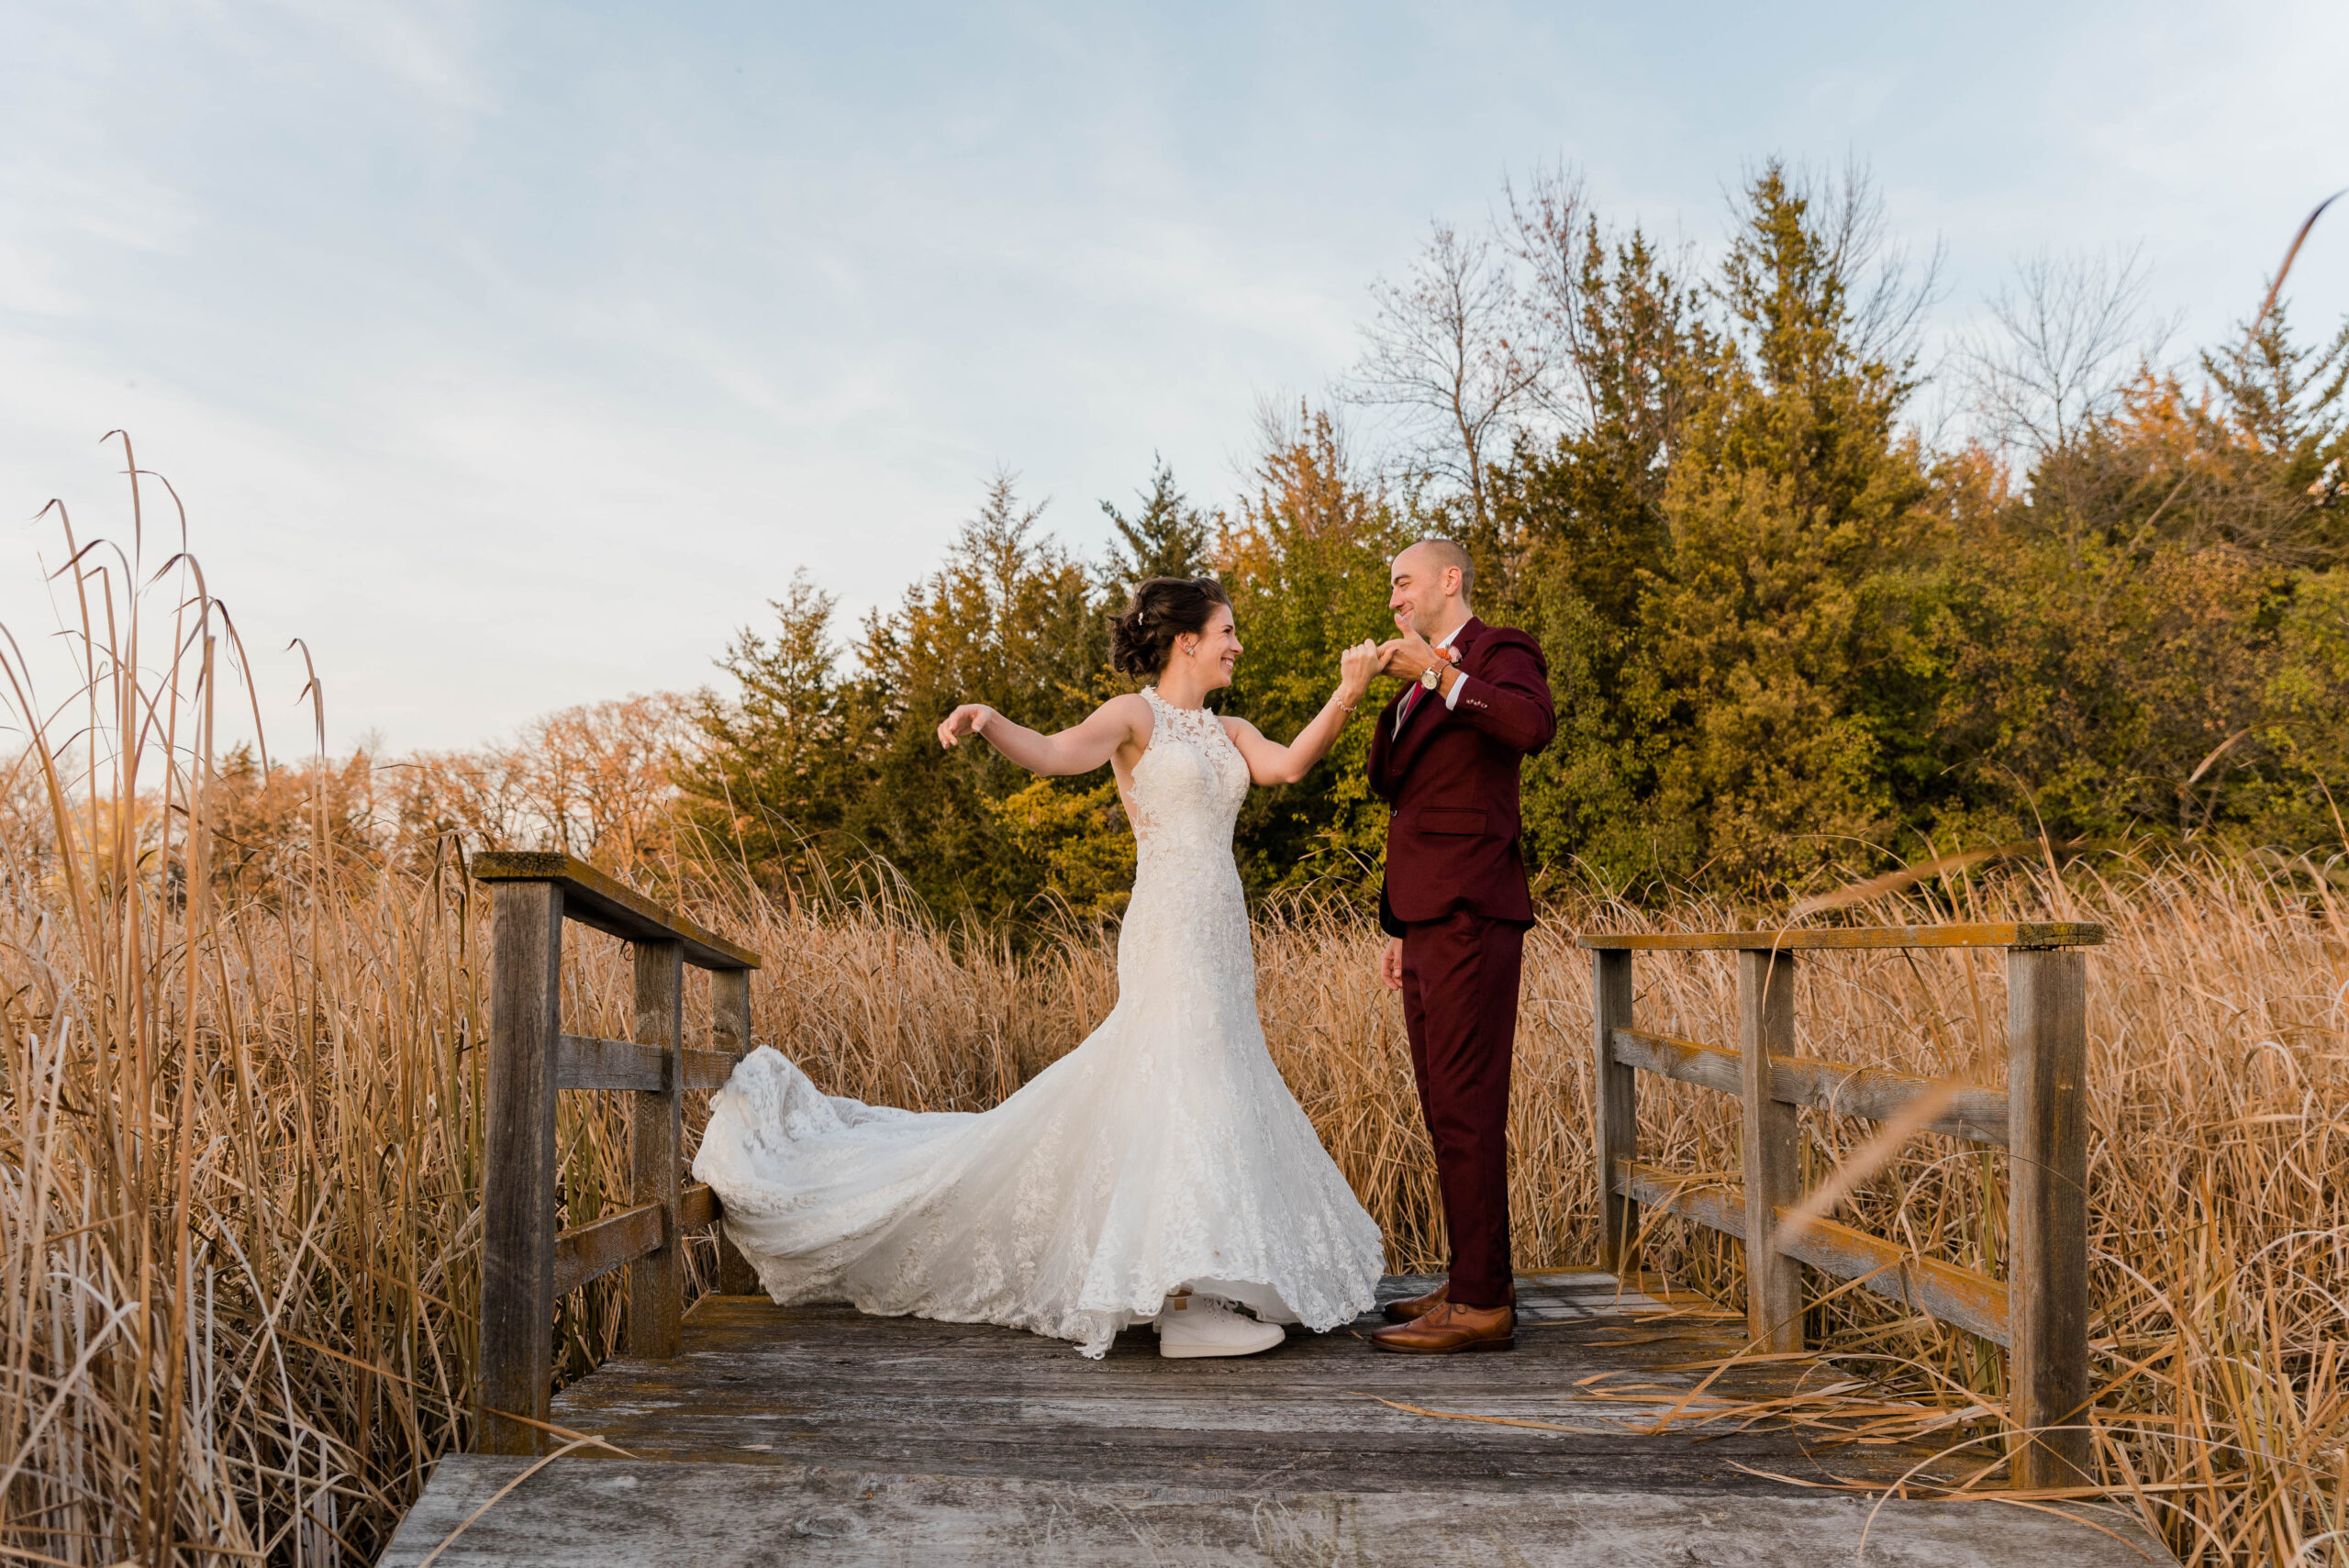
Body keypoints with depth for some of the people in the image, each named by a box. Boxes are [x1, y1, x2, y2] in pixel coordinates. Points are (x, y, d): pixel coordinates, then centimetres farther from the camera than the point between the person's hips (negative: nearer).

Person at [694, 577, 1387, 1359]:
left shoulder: (1228, 733, 16)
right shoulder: (1133, 715, -4)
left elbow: (1290, 765, -3)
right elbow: (1053, 753, -20)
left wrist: (1347, 695, -14)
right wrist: (988, 721, -39)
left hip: (1220, 942, 8)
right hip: (1171, 935, -8)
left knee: (1217, 1099, 11)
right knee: (1184, 1094, -10)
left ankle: (1199, 1291, 22)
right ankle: (1187, 1302, -7)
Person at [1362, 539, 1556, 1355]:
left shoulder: (1500, 654, -2)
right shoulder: (1419, 686, 25)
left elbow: (1533, 725, -26)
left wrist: (1436, 670, -20)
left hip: (1471, 919, -9)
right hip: (1429, 923, 9)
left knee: (1466, 1108, -9)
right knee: (1446, 1110, 11)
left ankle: (1481, 1304, -5)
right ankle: (1472, 1281, 19)